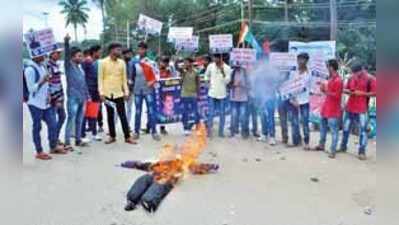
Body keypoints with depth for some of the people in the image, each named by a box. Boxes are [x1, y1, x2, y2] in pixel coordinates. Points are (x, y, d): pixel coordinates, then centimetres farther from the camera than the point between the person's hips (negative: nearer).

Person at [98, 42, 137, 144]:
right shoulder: (103, 62, -3)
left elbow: (124, 78, 9)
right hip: (108, 93, -1)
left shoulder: (122, 62, 6)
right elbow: (100, 78, -3)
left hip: (119, 93, 2)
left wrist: (126, 91, 2)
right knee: (110, 116, 8)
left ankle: (127, 137, 7)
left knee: (123, 115, 2)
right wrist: (101, 92, -10)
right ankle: (112, 136, 19)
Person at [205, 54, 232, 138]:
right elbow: (206, 75, 18)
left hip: (222, 94, -1)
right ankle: (209, 131, 13)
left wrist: (223, 72, -25)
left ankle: (221, 131, 18)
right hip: (212, 93, 1)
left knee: (222, 113, 7)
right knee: (211, 113, 5)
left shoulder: (227, 68, -6)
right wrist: (208, 82, 4)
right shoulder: (210, 66, 1)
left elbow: (227, 81, -12)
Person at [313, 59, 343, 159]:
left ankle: (333, 151, 0)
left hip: (333, 110, -10)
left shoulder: (338, 80, -19)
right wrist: (324, 88, 5)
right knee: (323, 127, 20)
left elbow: (336, 96, -21)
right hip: (326, 107, 10)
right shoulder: (330, 78, 10)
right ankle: (321, 145, 35)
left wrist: (325, 91, -21)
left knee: (334, 131, -4)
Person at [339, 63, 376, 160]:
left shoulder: (370, 79, -7)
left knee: (363, 130, -4)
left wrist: (362, 93, -18)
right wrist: (348, 91, -6)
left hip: (362, 109, -5)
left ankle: (362, 152, 3)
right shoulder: (351, 78, 8)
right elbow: (345, 89, 16)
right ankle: (343, 147, 28)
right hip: (349, 108, 6)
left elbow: (375, 93, -10)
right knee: (346, 128, 13)